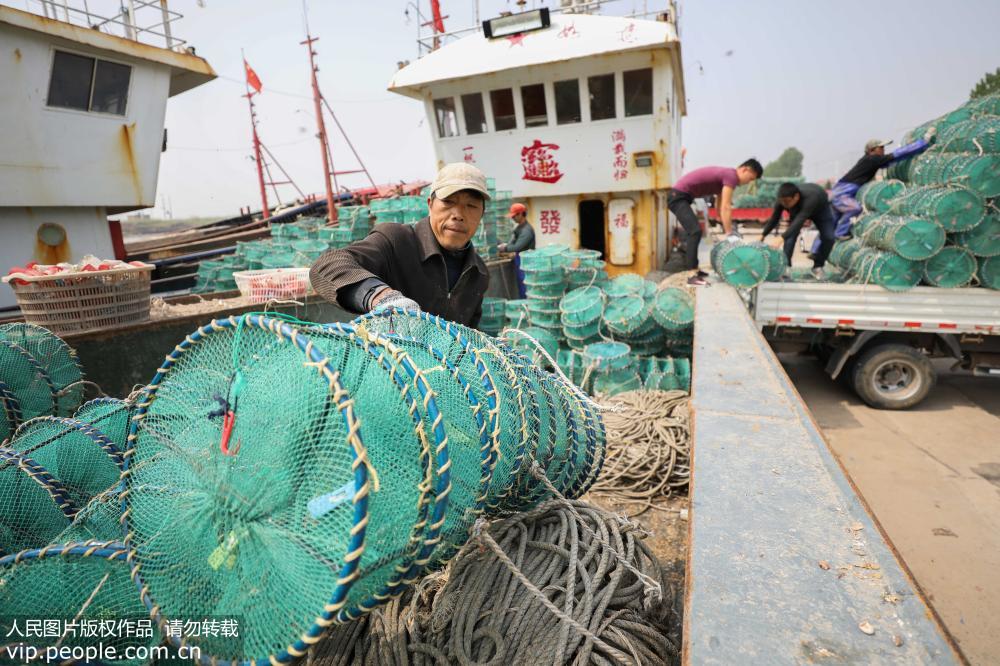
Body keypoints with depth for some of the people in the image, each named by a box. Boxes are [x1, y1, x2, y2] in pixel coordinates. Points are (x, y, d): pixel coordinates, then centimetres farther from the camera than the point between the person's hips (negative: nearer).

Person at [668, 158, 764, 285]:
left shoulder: (726, 175, 19)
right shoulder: (731, 176, -12)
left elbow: (721, 207, 23)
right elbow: (726, 208, -17)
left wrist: (730, 230, 23)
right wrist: (730, 234, -13)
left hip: (679, 196, 11)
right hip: (678, 196, -11)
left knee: (693, 231, 19)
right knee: (695, 231, -19)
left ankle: (694, 269, 26)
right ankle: (693, 276, -22)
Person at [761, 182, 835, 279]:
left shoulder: (810, 198, -49)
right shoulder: (783, 200, -35)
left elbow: (800, 220, -58)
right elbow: (774, 218, -20)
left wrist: (782, 238, -70)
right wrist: (763, 235, -27)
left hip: (820, 209, -3)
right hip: (797, 210, 3)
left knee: (828, 238, -13)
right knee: (791, 234, -19)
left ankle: (818, 266, 6)